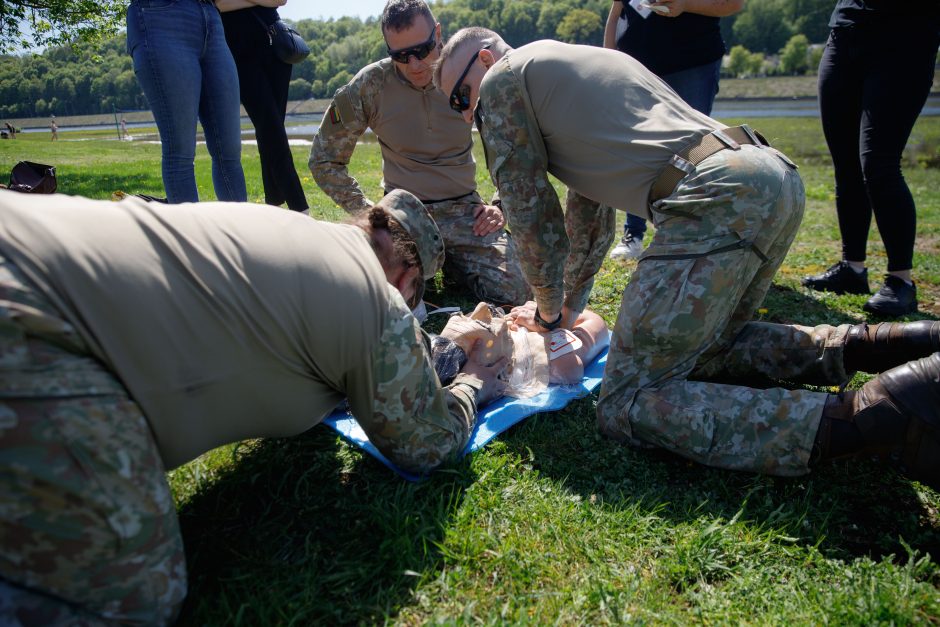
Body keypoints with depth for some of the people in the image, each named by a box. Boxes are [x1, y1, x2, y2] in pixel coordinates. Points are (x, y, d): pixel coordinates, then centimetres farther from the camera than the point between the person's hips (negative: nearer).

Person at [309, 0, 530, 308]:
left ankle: (450, 259, 16)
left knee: (513, 292, -16)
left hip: (464, 210, 1)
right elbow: (324, 159, 4)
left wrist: (502, 205, -2)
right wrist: (366, 211, -2)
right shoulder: (369, 85, -8)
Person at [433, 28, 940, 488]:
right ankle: (860, 346, 9)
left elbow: (532, 214, 8)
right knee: (704, 347, 28)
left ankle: (871, 417, -19)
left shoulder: (501, 80, 10)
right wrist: (570, 305, 44)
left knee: (627, 407, -8)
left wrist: (549, 311, 23)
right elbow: (590, 212, 40)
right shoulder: (574, 62, 36)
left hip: (717, 198, -10)